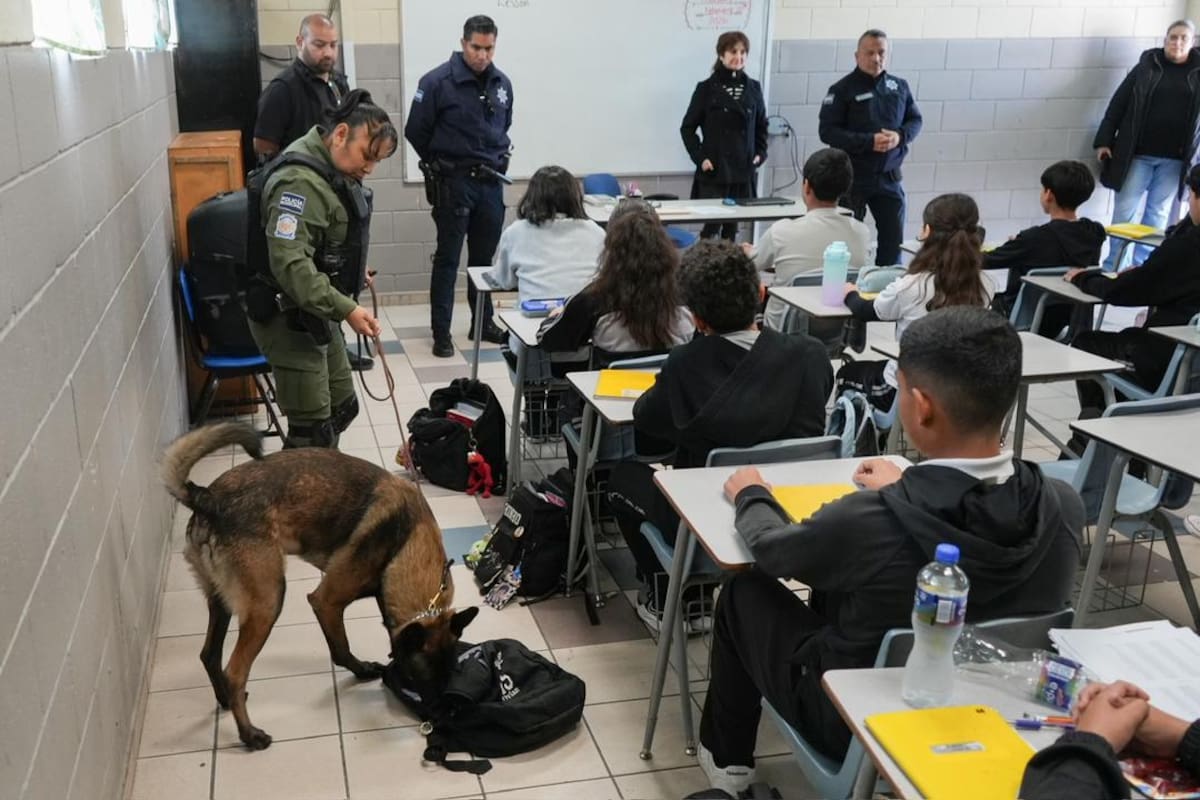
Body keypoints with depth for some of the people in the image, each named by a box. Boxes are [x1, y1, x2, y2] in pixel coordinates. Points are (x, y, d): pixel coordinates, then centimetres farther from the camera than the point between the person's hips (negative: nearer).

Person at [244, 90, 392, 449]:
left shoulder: (334, 169, 9)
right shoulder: (300, 181, -25)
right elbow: (290, 263, -33)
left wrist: (352, 270, 17)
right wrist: (346, 309, -36)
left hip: (315, 312, 10)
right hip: (287, 317, -10)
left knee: (342, 407, 19)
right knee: (312, 430, -8)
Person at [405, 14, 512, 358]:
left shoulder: (502, 83, 5)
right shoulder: (437, 82, -11)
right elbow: (415, 132, -3)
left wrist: (498, 158, 13)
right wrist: (441, 165, 6)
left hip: (492, 183, 5)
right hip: (453, 183, -5)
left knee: (485, 257, 12)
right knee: (448, 259, 0)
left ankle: (484, 322, 24)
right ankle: (441, 332, 5)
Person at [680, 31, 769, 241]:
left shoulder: (753, 88, 9)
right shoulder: (707, 88, -2)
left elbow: (761, 126, 19)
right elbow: (687, 127, 0)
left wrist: (761, 153, 6)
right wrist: (700, 157, -9)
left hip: (743, 170, 4)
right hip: (714, 170, -4)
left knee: (732, 227, 7)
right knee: (711, 225, -7)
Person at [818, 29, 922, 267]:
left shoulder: (899, 86, 7)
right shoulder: (843, 89, -7)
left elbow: (915, 120, 13)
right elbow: (827, 131, -14)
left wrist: (900, 136, -11)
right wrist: (869, 142, -21)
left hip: (889, 176, 4)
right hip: (852, 176, -4)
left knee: (894, 236, 8)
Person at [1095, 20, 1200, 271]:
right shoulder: (1146, 66, 3)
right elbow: (1118, 103, 4)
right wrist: (1103, 140, 0)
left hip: (1174, 158, 1)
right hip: (1137, 154, -1)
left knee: (1157, 214, 6)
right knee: (1123, 210, 1)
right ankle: (1111, 267, 9)